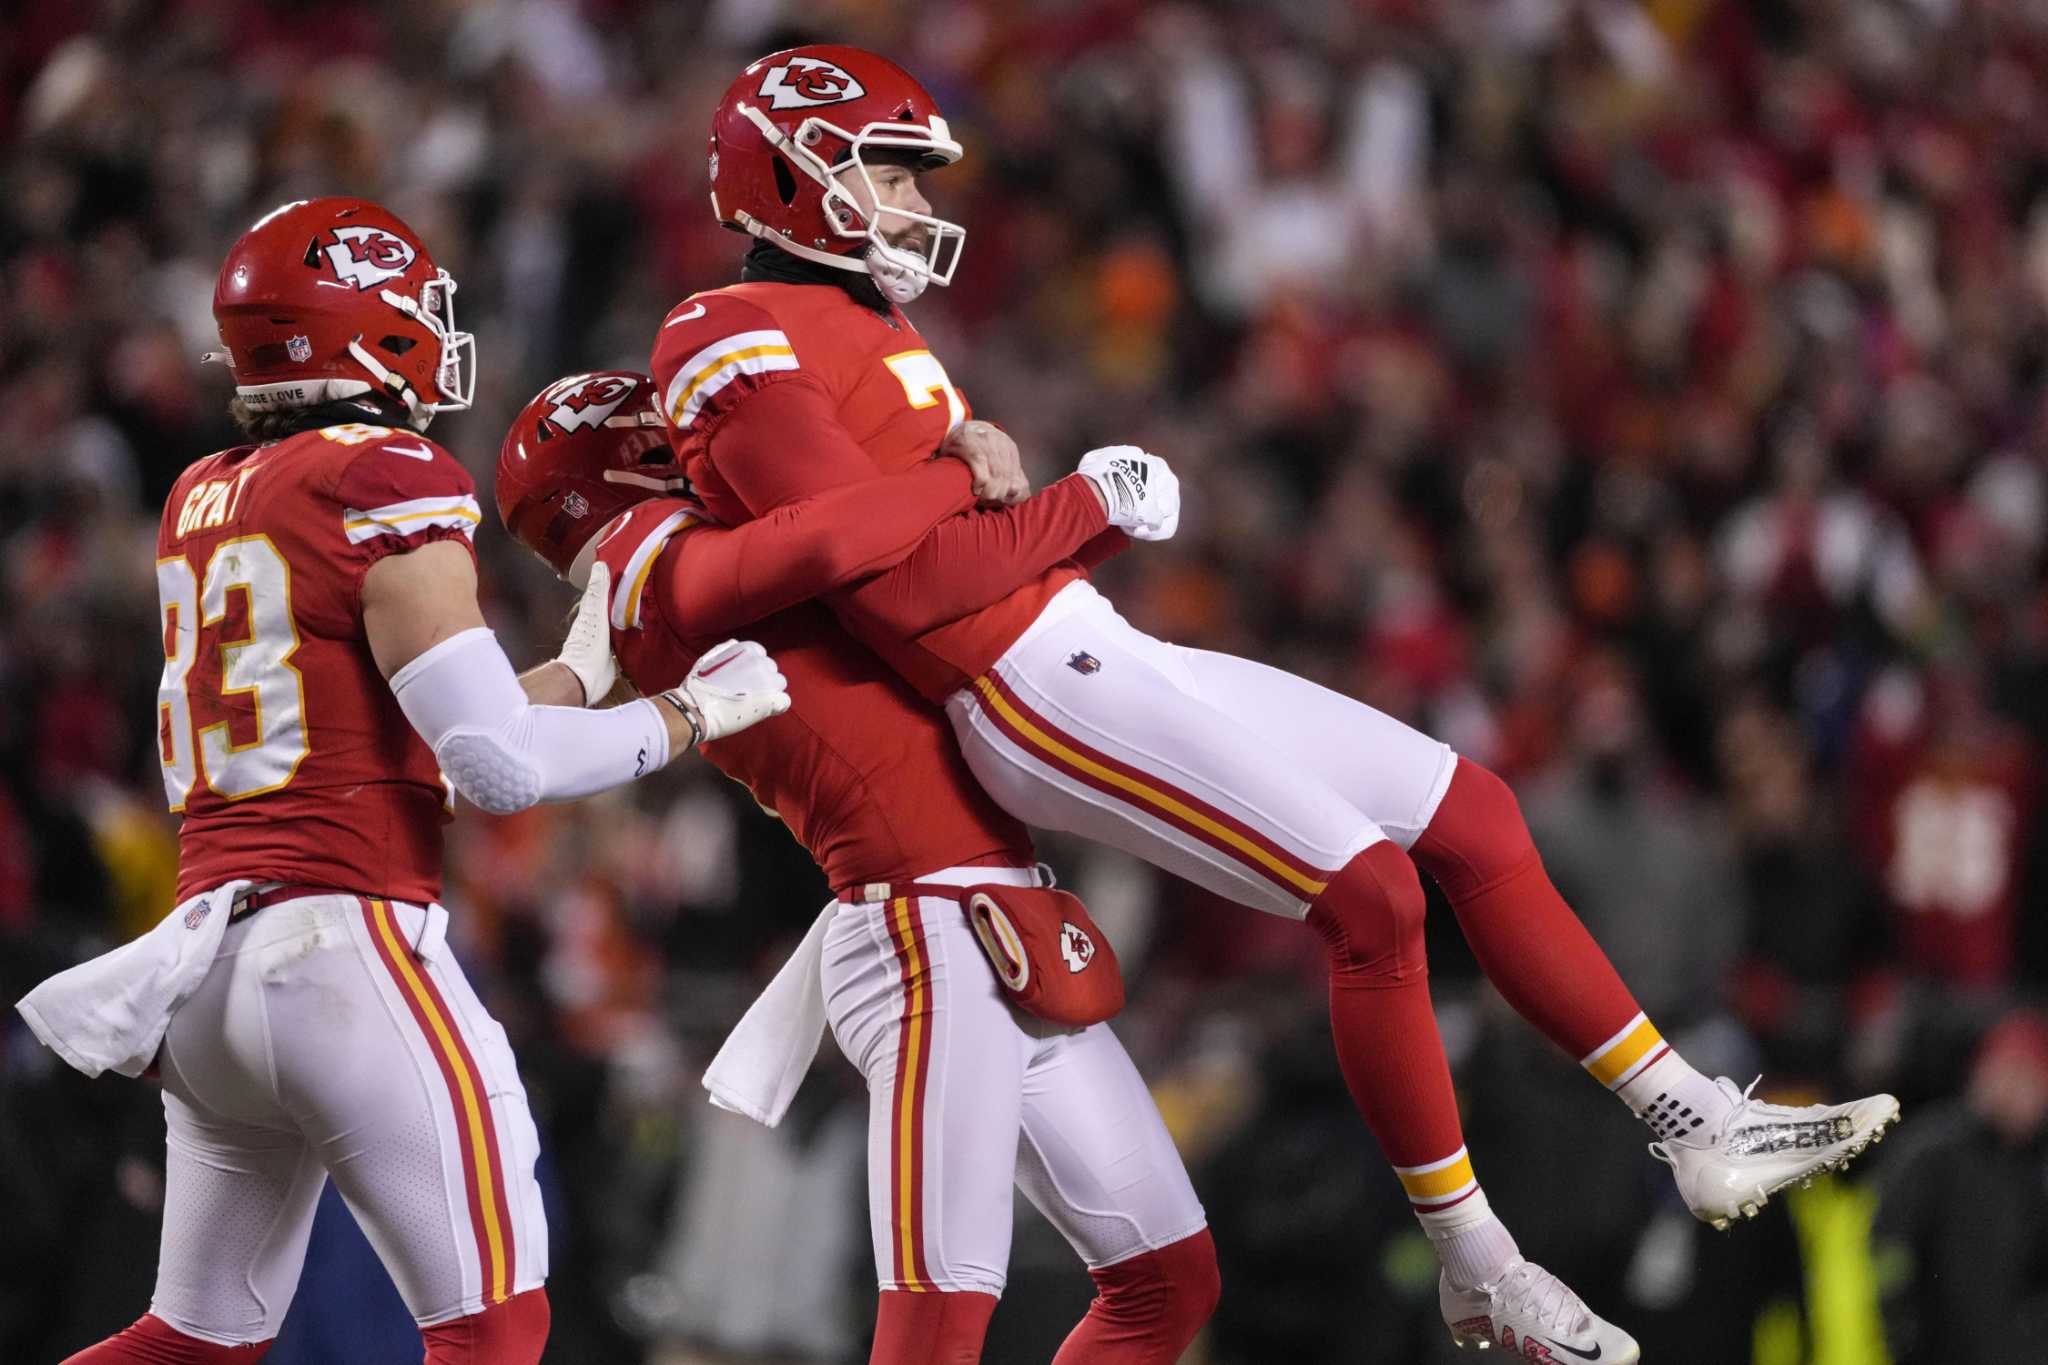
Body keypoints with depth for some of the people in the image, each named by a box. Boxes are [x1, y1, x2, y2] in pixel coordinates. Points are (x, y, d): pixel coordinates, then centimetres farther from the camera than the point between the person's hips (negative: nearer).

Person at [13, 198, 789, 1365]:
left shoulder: (204, 504, 16)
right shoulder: (389, 485, -8)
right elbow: (500, 765, -11)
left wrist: (584, 670, 26)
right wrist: (692, 717, 2)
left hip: (210, 948, 8)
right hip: (347, 945, -8)